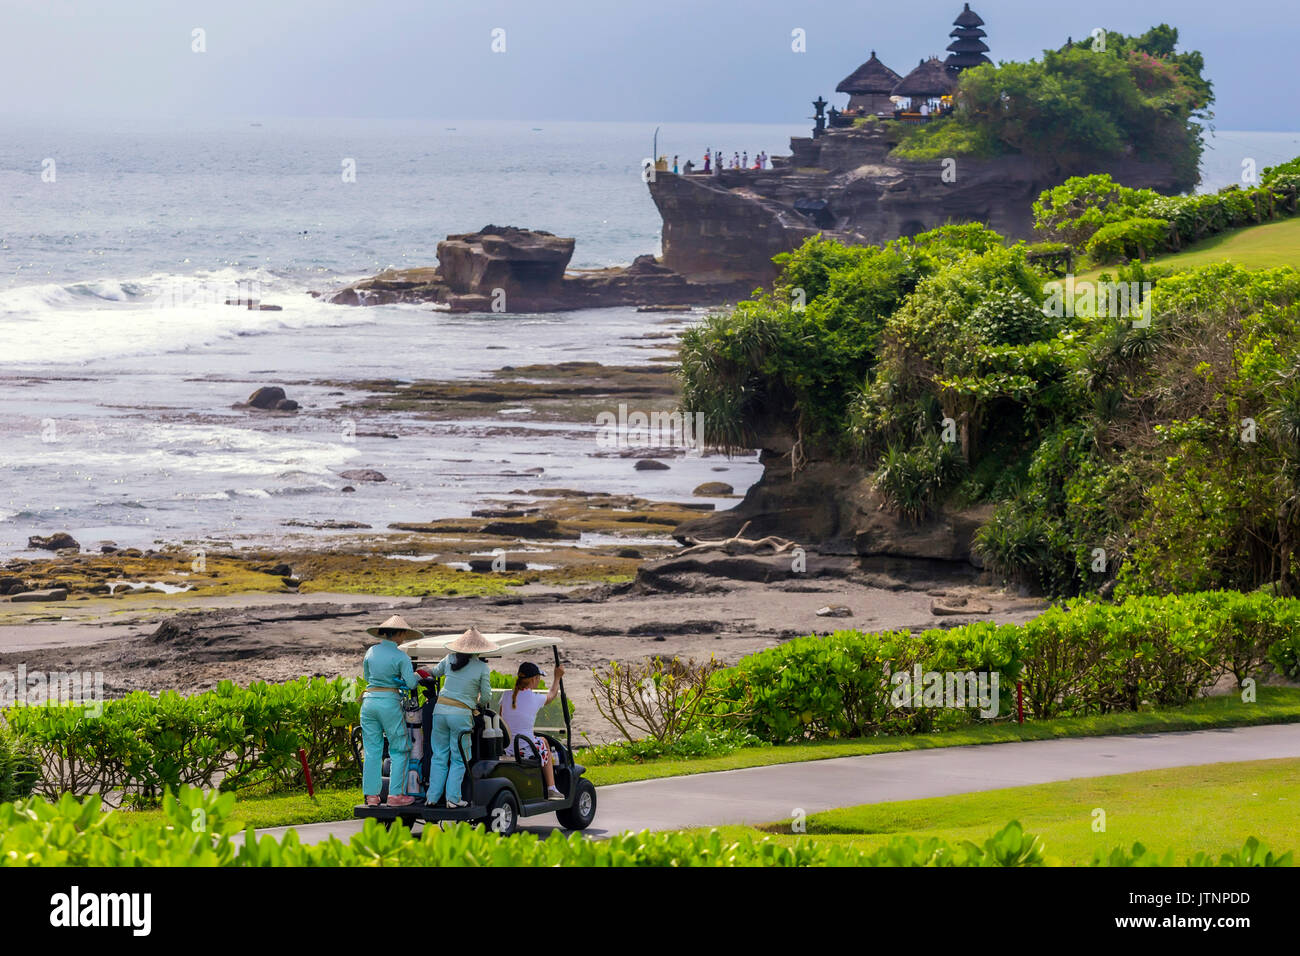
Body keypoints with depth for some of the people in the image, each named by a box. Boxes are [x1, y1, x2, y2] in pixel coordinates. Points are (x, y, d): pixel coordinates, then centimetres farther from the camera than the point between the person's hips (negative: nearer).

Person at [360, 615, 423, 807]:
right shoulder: (400, 656, -8)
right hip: (389, 702, -5)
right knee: (399, 750, 5)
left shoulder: (371, 652, 8)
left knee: (372, 750, 9)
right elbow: (411, 683, -11)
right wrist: (416, 676, 10)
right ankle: (396, 794, 0)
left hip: (369, 700, 5)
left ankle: (371, 795, 8)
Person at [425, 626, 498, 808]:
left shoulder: (449, 660, 7)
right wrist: (479, 703, 22)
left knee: (439, 756, 11)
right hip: (461, 714, -4)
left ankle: (433, 797, 10)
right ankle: (452, 798, -2)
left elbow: (434, 672, 26)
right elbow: (486, 696, 0)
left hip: (440, 709, 4)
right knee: (458, 759, 4)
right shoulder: (481, 667, -2)